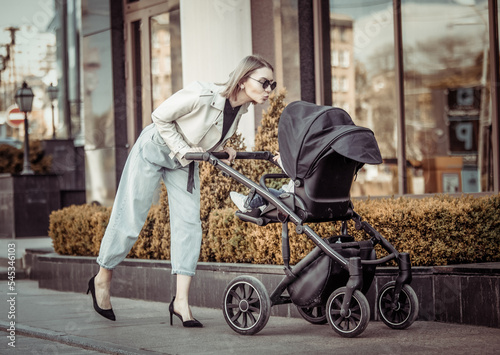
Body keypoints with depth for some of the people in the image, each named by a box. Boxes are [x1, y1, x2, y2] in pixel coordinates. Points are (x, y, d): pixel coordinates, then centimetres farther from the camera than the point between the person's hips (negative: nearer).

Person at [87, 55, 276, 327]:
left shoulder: (242, 108, -12)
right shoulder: (202, 95, -34)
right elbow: (161, 117, -21)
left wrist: (222, 151, -14)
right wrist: (184, 150, -24)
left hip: (184, 162, 6)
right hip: (154, 149, -6)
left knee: (189, 225, -6)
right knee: (129, 219, 0)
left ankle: (181, 301, -5)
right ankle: (102, 279, 21)